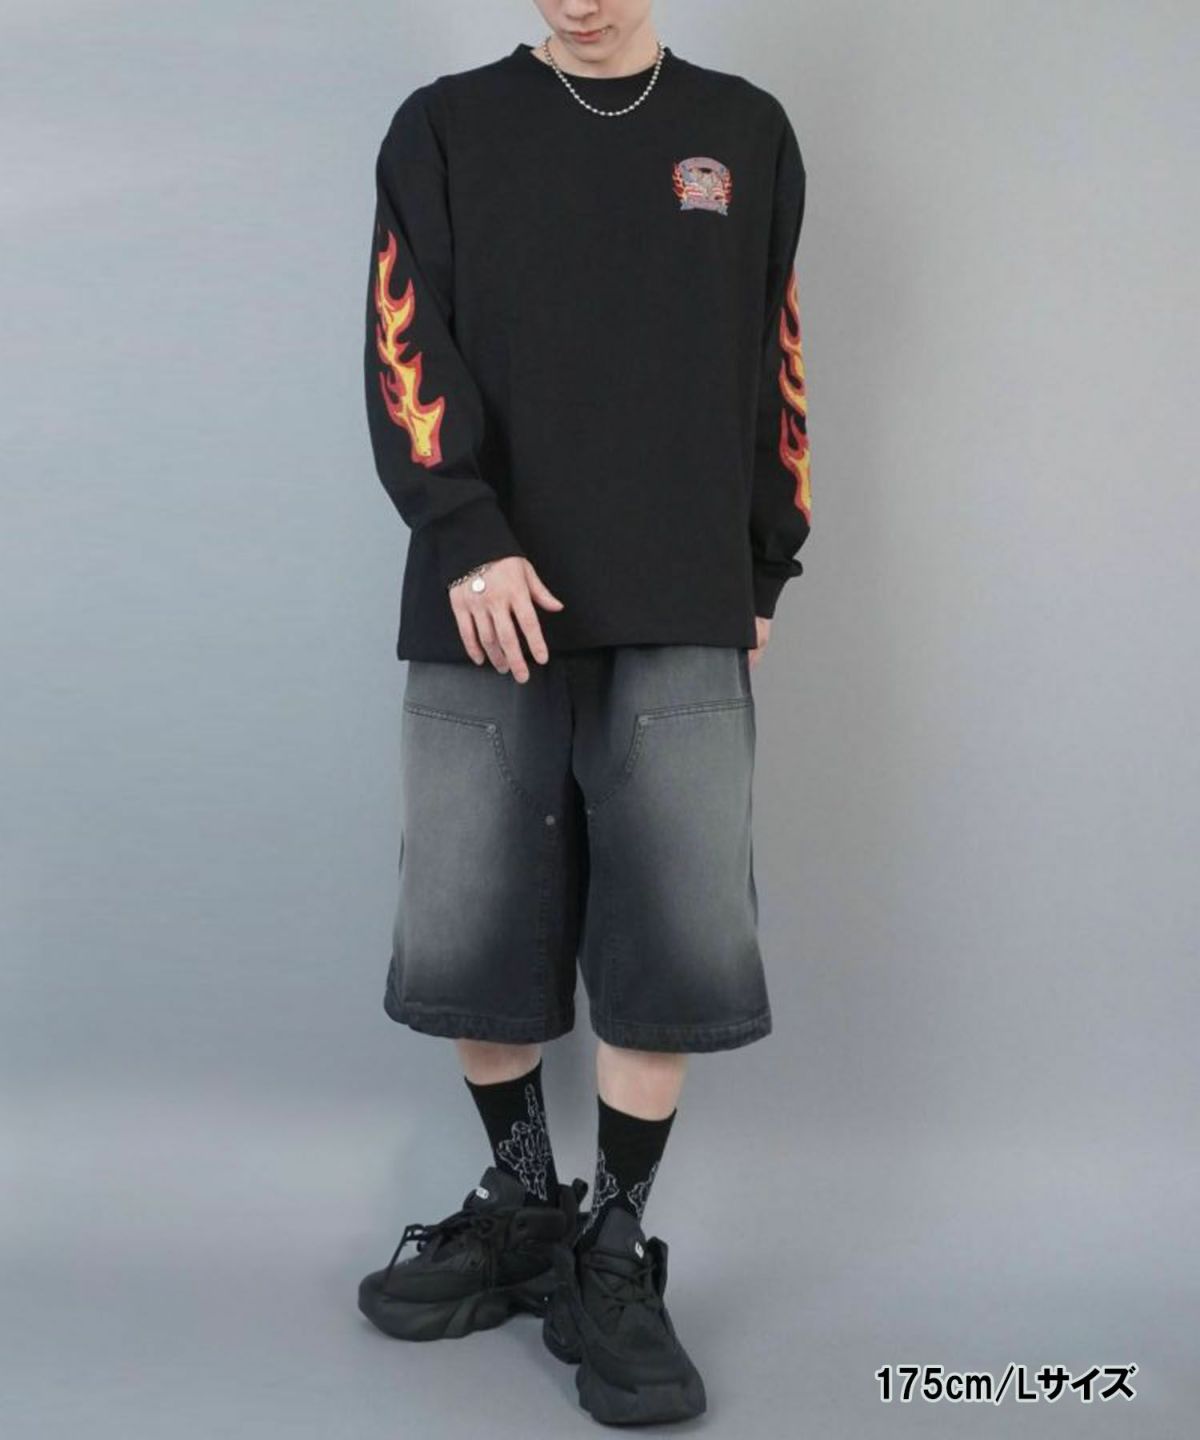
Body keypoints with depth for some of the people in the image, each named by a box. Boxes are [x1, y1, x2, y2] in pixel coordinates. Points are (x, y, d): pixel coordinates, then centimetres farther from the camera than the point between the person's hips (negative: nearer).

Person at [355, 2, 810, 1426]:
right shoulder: (446, 128, 11)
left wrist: (764, 574, 11)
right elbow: (406, 349, 0)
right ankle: (522, 1207, 25)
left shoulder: (745, 132, 15)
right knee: (468, 935, 3)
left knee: (677, 941, -5)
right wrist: (466, 537, -13)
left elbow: (774, 367, 16)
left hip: (682, 619, 0)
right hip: (489, 604, 0)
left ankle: (615, 1259, 11)